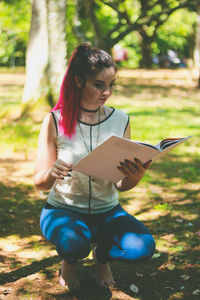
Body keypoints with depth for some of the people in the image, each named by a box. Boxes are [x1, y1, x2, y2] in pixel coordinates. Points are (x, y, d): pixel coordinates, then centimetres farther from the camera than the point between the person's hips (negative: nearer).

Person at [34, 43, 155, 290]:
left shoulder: (120, 121, -2)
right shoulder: (55, 121, -9)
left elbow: (121, 185, 1)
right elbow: (39, 182, -6)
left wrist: (135, 177, -24)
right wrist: (51, 174, -31)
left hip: (106, 211, 3)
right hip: (63, 209, -2)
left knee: (143, 247, -26)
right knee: (75, 244, -36)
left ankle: (102, 255, 9)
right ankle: (69, 259, 4)